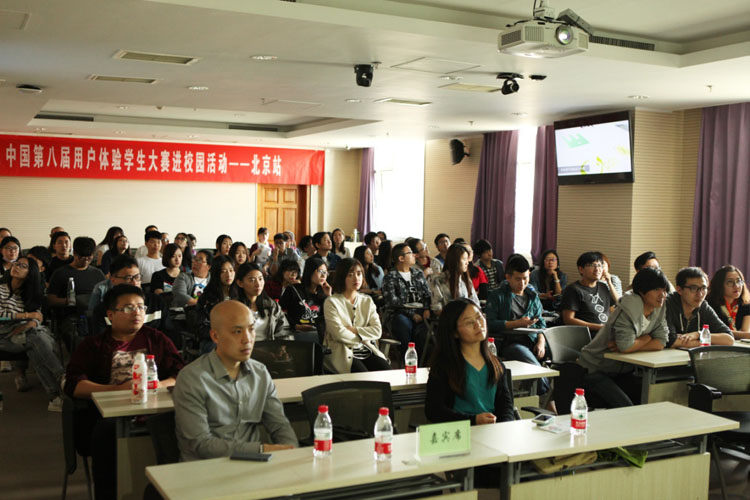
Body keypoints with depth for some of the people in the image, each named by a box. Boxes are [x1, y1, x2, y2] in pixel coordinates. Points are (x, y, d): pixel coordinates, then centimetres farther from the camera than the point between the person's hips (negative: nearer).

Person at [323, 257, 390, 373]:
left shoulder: (367, 301, 16)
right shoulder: (331, 302, 0)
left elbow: (377, 331, 5)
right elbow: (339, 333, -11)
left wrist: (354, 330, -7)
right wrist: (362, 338, 0)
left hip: (367, 351, 5)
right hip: (342, 354, -5)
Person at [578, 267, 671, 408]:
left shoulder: (659, 308, -1)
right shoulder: (629, 308, -24)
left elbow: (661, 343, -7)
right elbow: (626, 346, -31)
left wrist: (631, 346, -19)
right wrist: (646, 338, -13)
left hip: (622, 372, 8)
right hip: (595, 370, -7)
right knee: (624, 407, -23)